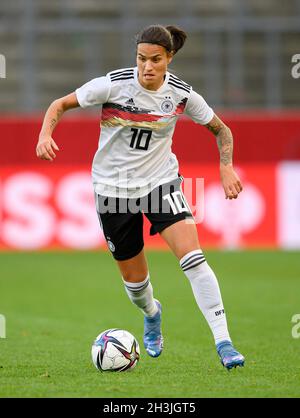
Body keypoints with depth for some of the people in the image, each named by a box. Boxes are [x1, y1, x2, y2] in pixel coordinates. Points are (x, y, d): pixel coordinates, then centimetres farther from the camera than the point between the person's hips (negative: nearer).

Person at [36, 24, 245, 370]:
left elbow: (220, 129, 7)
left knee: (192, 256, -22)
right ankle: (151, 314, 49)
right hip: (113, 185, 0)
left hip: (161, 180, 0)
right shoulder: (113, 84, -16)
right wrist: (45, 135, -25)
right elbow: (61, 104, -6)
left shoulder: (182, 94, -9)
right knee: (134, 278, 10)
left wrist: (227, 168, -8)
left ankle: (223, 343, -23)